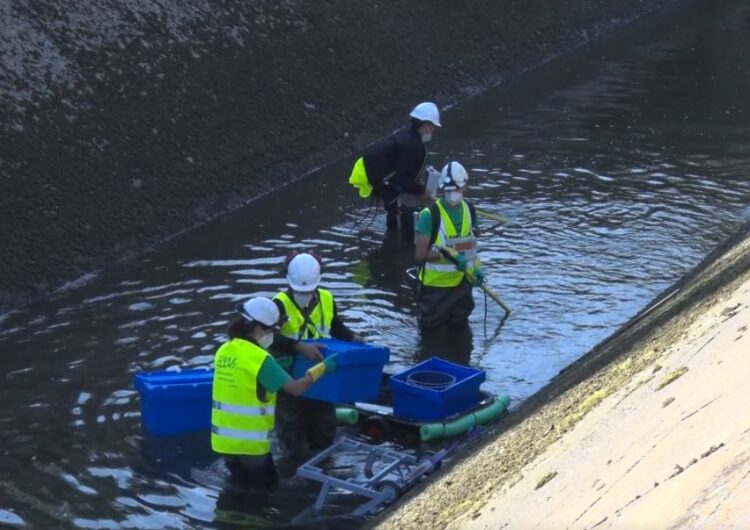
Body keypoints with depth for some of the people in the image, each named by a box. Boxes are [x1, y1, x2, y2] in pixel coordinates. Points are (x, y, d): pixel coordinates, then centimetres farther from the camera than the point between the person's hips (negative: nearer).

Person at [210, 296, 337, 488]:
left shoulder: (224, 351, 4)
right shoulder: (260, 358, -17)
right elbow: (295, 388, -16)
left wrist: (275, 366, 18)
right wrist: (322, 367, -5)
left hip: (223, 439, 6)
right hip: (250, 442, -6)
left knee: (240, 474, 25)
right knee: (266, 481, 15)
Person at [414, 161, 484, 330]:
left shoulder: (469, 211, 2)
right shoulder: (430, 215, -19)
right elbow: (420, 255, -20)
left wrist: (476, 268, 1)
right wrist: (446, 254, -34)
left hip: (462, 283, 5)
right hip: (435, 286, -5)